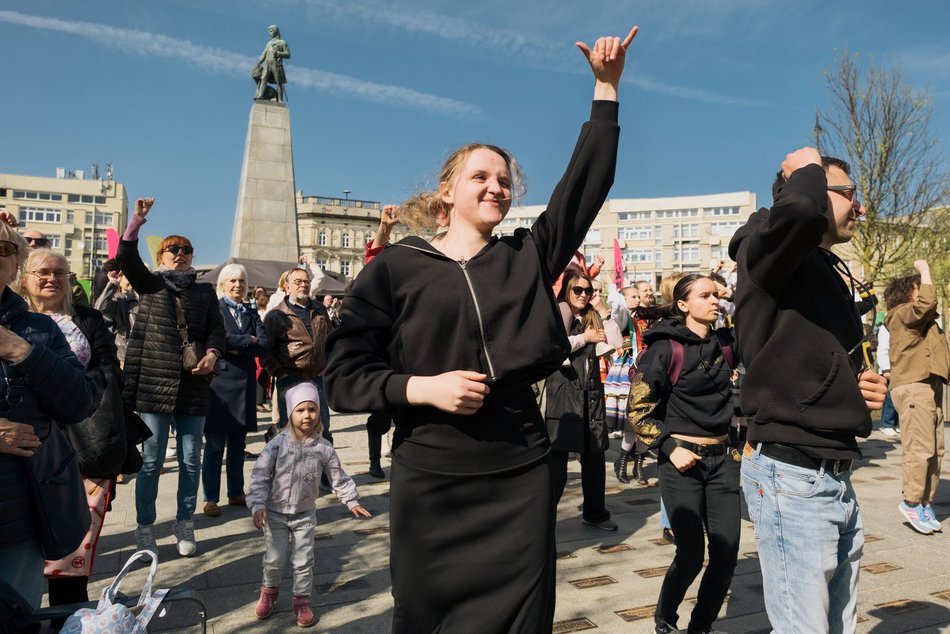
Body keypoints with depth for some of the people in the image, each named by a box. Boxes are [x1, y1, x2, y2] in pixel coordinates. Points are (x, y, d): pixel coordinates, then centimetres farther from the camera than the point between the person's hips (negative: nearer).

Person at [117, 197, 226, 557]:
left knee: (190, 460, 7)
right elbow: (126, 257, -8)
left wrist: (212, 354, -13)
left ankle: (185, 527, 20)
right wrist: (137, 220, -20)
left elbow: (217, 330, 6)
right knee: (151, 461, 3)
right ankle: (144, 530, 15)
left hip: (194, 386, 2)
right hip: (154, 383, -2)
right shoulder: (149, 285, 8)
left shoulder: (205, 292, 12)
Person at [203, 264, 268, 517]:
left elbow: (264, 346, 1)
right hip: (220, 382, -5)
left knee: (238, 443, 12)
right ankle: (210, 499, 8)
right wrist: (248, 341, -9)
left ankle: (236, 493, 22)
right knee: (215, 445, 0)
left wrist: (236, 347, -10)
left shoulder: (251, 313, 14)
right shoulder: (214, 308, -1)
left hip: (245, 383, 5)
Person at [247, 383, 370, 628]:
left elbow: (338, 477, 1)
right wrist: (258, 505, -21)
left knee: (304, 561, 6)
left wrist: (352, 501, 2)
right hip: (275, 513, -1)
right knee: (274, 559, 9)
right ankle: (269, 591, 37)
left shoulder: (323, 447, -9)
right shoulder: (278, 443, -14)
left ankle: (302, 600, 25)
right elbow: (260, 475, -14)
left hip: (305, 515, 1)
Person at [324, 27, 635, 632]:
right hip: (430, 481, -2)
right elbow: (344, 374, -3)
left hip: (522, 475, 3)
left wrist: (607, 88, 1)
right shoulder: (397, 267, -1)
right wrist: (422, 387, -17)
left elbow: (586, 183, 4)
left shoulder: (528, 257, 8)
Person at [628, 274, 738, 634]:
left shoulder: (724, 344, 5)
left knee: (727, 554, 2)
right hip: (682, 460, -5)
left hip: (722, 459, 5)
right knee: (691, 555, -3)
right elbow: (639, 411, -8)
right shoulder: (665, 347, -10)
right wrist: (670, 448, -15)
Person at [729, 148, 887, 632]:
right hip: (791, 477, -9)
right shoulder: (765, 252, -9)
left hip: (836, 478, 9)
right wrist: (807, 169, -12)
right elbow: (800, 210, -35)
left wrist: (864, 387, 7)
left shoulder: (829, 272, 18)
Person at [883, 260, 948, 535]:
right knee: (920, 448, -12)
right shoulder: (901, 314, -4)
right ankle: (912, 502, -4)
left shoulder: (924, 320, 26)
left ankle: (925, 502, 12)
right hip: (913, 387, -9)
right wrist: (925, 270, -9)